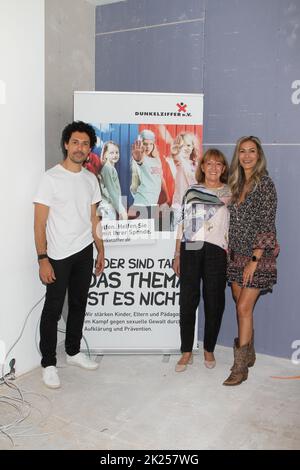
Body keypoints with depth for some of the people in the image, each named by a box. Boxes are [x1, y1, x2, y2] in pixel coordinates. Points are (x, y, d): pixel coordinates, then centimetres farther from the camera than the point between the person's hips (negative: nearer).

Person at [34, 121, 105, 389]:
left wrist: (101, 251, 12)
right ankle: (48, 364, 17)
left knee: (79, 304, 16)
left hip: (84, 252, 6)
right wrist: (43, 259, -17)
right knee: (53, 309, 3)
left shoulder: (91, 179, 7)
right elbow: (40, 222, -12)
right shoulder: (51, 178, -10)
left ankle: (73, 352, 33)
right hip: (58, 255, -6)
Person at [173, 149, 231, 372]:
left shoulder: (229, 193, 8)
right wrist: (177, 255, 10)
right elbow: (182, 224, 13)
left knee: (214, 302, 4)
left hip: (216, 251, -1)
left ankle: (209, 349, 22)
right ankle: (187, 351, 14)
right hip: (190, 250, 2)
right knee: (187, 301, 2)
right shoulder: (191, 191, 14)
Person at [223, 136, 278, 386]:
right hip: (237, 255, 6)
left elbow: (267, 224, -14)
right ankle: (248, 354, 29)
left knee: (244, 308, -7)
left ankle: (240, 367, 4)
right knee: (242, 307, 12)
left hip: (257, 255, -6)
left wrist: (254, 260, -18)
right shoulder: (237, 184, 11)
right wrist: (228, 250, 9)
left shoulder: (265, 183, -9)